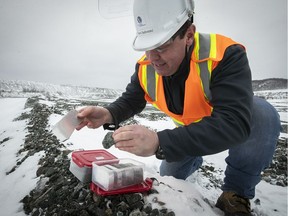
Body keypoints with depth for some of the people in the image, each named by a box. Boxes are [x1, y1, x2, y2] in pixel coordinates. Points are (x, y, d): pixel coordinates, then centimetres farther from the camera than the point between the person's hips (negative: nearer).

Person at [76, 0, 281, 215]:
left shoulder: (226, 55, -39)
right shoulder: (145, 67, -21)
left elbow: (234, 122, -50)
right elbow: (130, 100, -7)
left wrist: (159, 142, -60)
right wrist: (108, 115, -32)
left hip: (229, 120, -4)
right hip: (190, 127, 5)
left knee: (262, 114, -37)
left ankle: (236, 192, -12)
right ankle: (195, 160, 48)